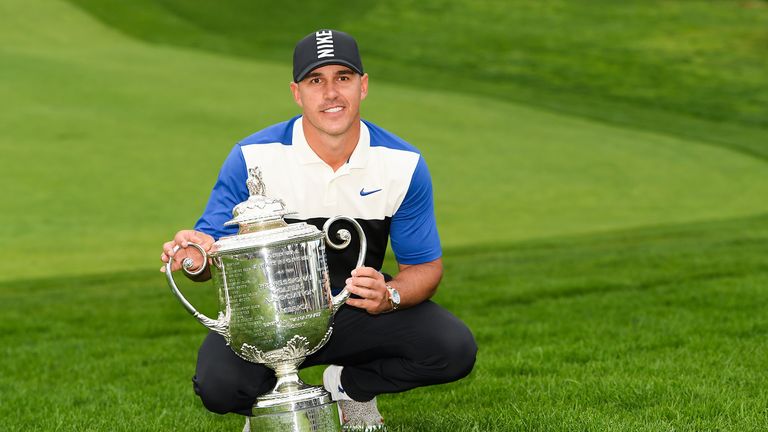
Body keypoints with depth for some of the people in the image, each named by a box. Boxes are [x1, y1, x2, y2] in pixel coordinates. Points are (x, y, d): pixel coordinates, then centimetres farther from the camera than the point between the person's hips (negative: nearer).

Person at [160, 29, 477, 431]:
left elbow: (424, 265, -1)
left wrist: (389, 296, -25)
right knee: (218, 385, -32)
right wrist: (197, 255, -37)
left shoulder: (403, 164, -8)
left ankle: (350, 387, 8)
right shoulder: (253, 157, -13)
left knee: (454, 350, -22)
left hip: (358, 311, 2)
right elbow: (212, 243, -11)